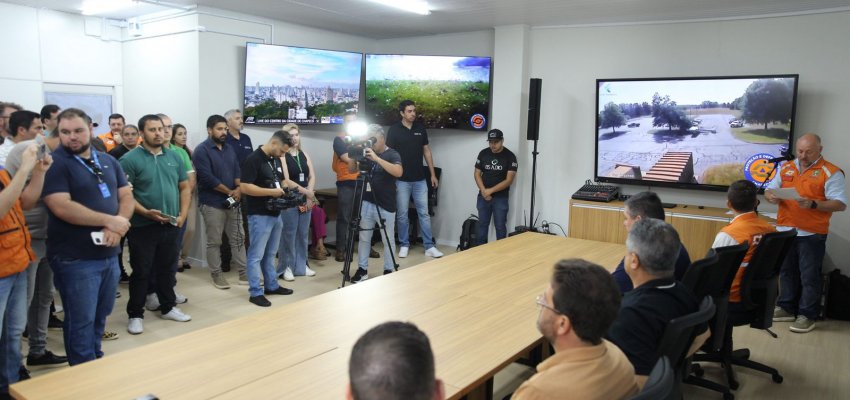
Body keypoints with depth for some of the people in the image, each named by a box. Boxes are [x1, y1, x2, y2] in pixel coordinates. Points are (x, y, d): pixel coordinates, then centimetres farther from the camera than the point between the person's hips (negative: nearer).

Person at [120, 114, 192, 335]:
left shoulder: (174, 157, 8)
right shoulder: (130, 159, -8)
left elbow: (185, 187, 12)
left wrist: (183, 214, 0)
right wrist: (146, 212, -21)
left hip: (171, 225, 5)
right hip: (142, 226, -5)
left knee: (168, 268, 16)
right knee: (141, 272, 4)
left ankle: (168, 307, 30)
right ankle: (135, 315, 16)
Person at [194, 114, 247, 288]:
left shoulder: (229, 148, 12)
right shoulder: (202, 150, -10)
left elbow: (237, 170, 9)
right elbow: (207, 178, -18)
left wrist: (239, 189, -11)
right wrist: (230, 191, -13)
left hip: (233, 202, 7)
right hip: (212, 203, -7)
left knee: (238, 238, 9)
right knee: (214, 241, 3)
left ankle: (244, 272, 15)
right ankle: (216, 274, 13)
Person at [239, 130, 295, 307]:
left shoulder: (276, 159, 11)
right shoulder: (253, 160, -16)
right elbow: (245, 187, -22)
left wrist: (283, 191, 1)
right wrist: (272, 192, -21)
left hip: (276, 213, 9)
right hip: (259, 215, -9)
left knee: (270, 254, 18)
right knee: (256, 255, 0)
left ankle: (271, 285, 29)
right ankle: (255, 292, 6)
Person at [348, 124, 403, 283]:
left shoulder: (392, 154, -8)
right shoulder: (367, 154, 8)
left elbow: (398, 172, -27)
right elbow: (352, 169, 11)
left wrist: (376, 158, -31)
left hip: (385, 205, -5)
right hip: (367, 202, 5)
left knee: (388, 239, 6)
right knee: (364, 237, 9)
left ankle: (388, 270, 17)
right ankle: (362, 269, 18)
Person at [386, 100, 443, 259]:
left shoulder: (421, 128, 5)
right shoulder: (394, 130, -5)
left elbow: (426, 151, 11)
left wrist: (433, 174, 8)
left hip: (420, 179, 3)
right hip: (401, 180, -3)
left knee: (424, 213, 3)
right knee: (402, 214, 5)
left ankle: (429, 246, 7)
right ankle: (404, 245, 18)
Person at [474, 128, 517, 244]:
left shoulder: (510, 156, -8)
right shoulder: (483, 154, 2)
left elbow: (509, 180, -12)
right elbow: (477, 174, 4)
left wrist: (490, 190, -16)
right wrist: (483, 191, -11)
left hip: (500, 198, -3)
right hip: (483, 196, 3)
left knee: (500, 226, 1)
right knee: (482, 224, 9)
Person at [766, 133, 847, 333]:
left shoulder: (831, 173, -7)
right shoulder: (786, 168, 10)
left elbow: (840, 204, -12)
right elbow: (769, 190, 14)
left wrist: (813, 204, -26)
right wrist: (771, 196, -10)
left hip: (811, 234, -5)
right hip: (785, 230, 5)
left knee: (809, 276, 1)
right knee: (786, 271, 14)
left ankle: (807, 315, 11)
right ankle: (786, 308, 27)